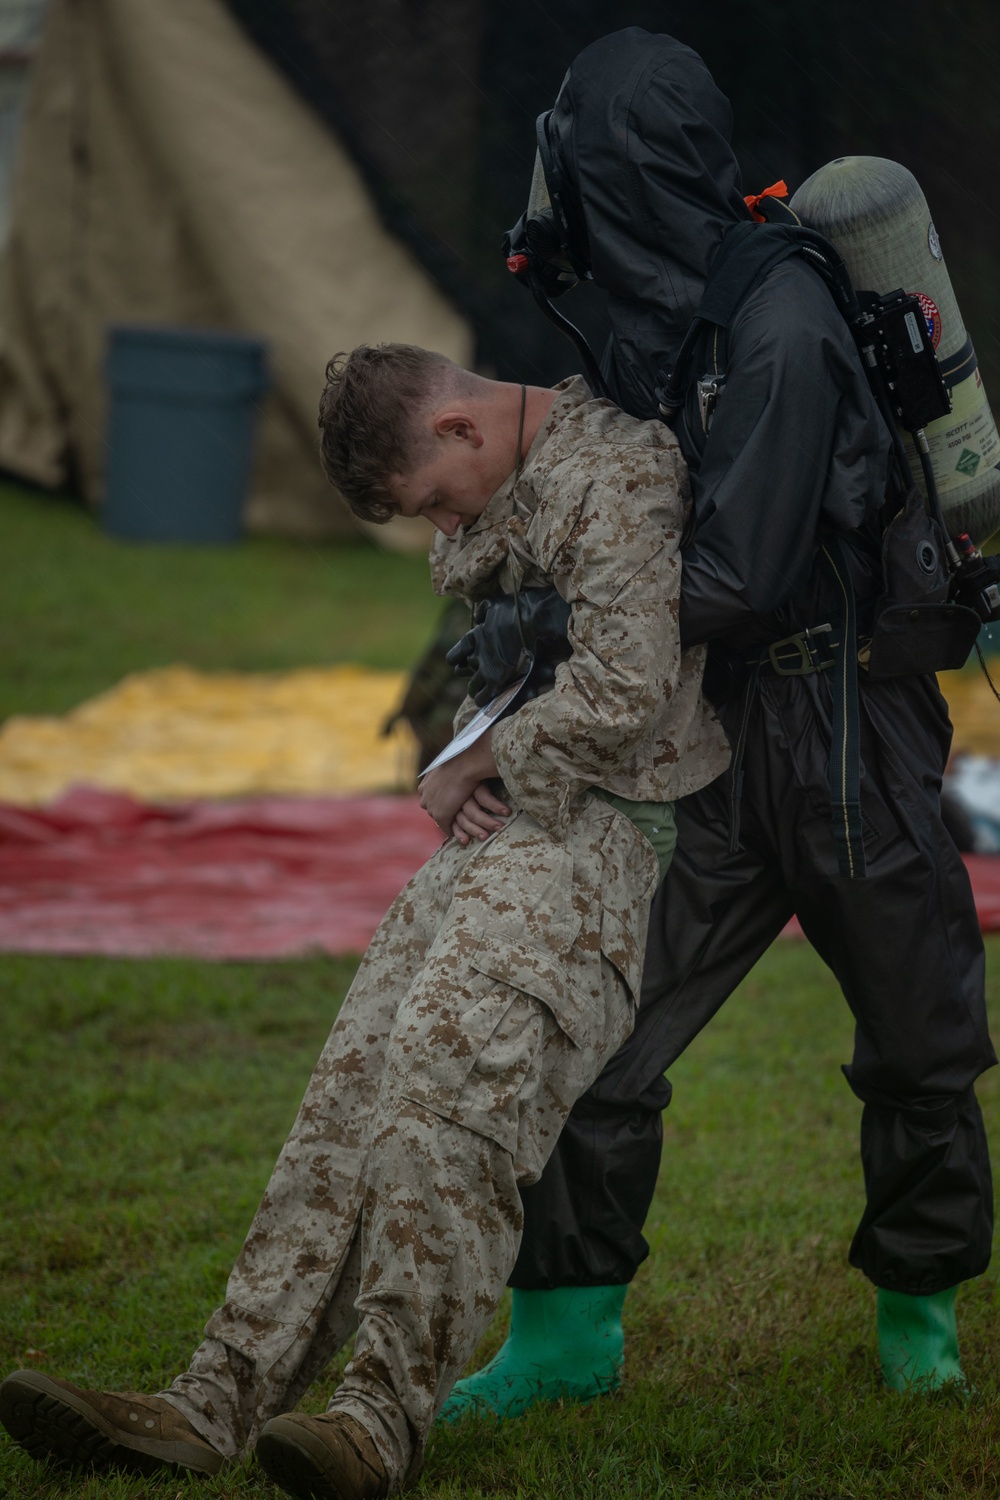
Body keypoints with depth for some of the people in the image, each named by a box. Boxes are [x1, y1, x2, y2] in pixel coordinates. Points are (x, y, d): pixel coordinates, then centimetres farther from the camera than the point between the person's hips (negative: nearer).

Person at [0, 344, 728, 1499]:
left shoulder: (617, 475, -11)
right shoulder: (508, 489, 20)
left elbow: (623, 693, -20)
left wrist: (479, 766, -3)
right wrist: (452, 775, 9)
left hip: (603, 831, -9)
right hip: (501, 837, 9)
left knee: (446, 1073, -26)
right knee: (350, 1098, -4)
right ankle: (219, 1400, -10)